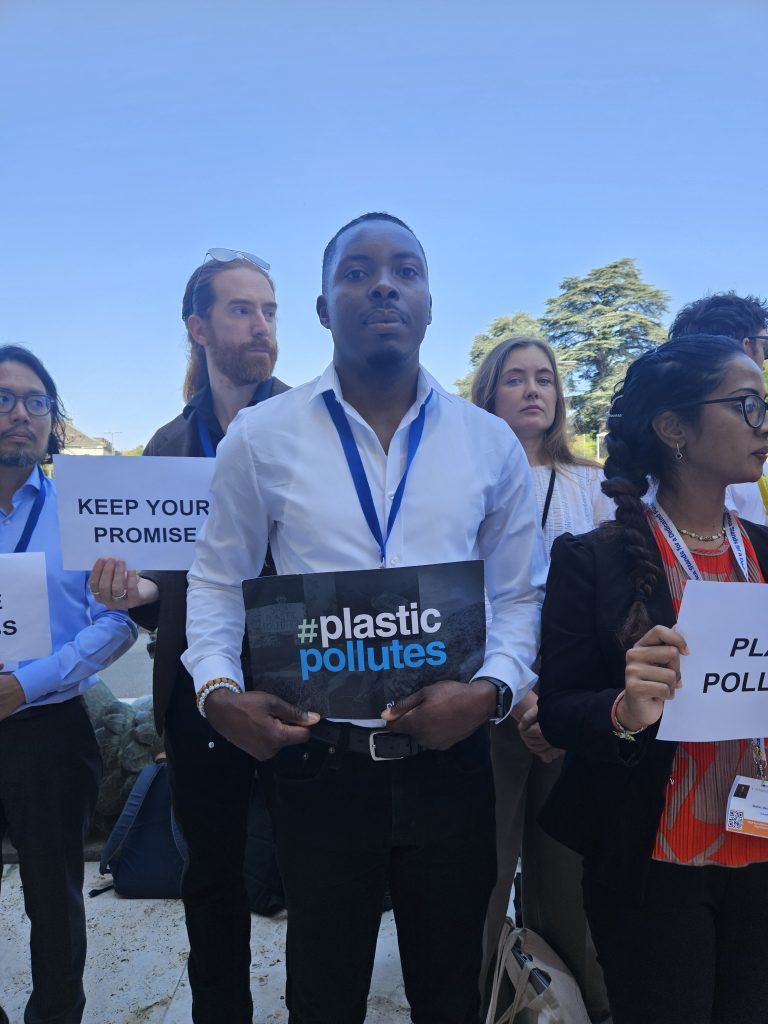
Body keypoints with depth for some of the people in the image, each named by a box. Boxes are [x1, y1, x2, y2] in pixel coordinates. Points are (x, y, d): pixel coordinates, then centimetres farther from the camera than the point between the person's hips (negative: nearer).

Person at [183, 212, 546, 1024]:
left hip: (451, 760, 2)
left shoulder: (490, 444, 2)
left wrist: (492, 689, -12)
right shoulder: (260, 438, -2)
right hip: (315, 761, -1)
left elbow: (520, 594, 5)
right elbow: (216, 583, 5)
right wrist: (218, 690, -11)